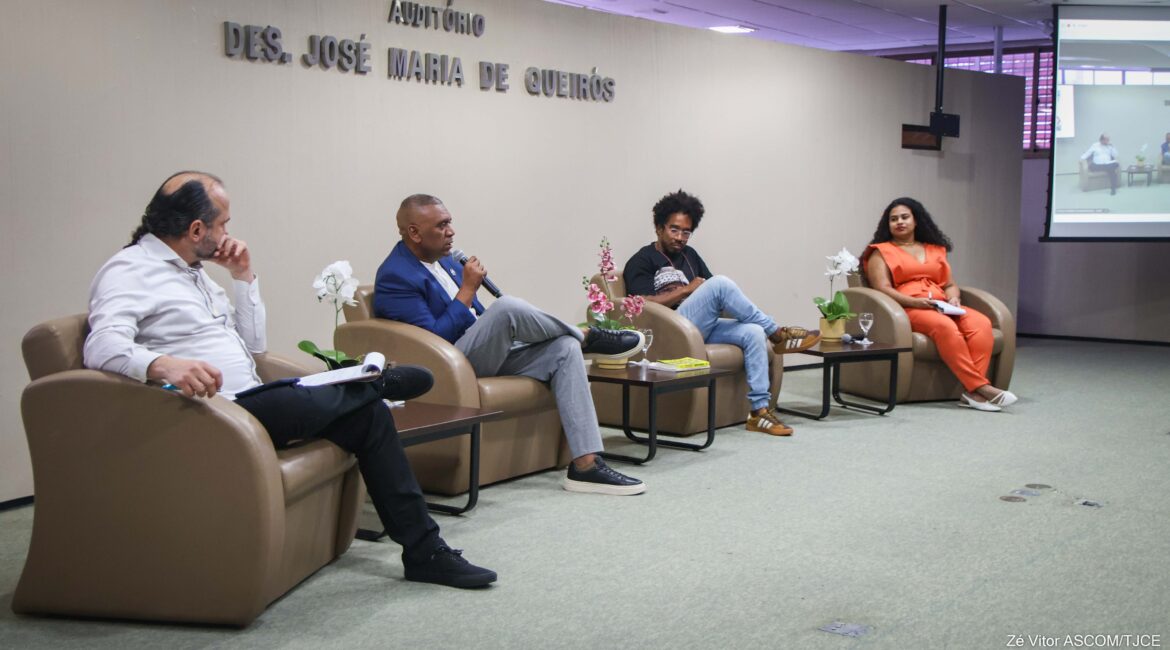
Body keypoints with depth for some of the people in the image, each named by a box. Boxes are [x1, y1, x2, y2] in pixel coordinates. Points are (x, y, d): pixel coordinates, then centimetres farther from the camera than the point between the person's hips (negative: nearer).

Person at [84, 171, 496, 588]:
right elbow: (102, 346, -26)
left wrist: (244, 277, 9)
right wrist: (161, 365, -46)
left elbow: (253, 344, 21)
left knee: (369, 413, -5)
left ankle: (425, 551, -3)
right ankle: (378, 381, 4)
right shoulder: (129, 272, -7)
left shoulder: (194, 271, 20)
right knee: (302, 401, -33)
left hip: (252, 402, 9)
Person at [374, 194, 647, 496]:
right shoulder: (394, 277, -13)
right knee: (507, 306, -31)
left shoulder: (445, 260, 14)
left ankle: (586, 465, -19)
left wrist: (507, 329, 8)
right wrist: (467, 289, -17)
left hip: (486, 354, 9)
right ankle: (587, 336, -4)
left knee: (564, 348, -11)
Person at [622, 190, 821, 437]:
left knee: (753, 333, -22)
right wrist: (687, 289, -6)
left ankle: (759, 410, -25)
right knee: (720, 283, -26)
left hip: (702, 327, 7)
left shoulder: (689, 255, 25)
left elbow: (714, 295, 23)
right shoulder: (641, 261, 4)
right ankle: (778, 334, -14)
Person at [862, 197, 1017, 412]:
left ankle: (972, 391, -36)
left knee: (981, 323, -27)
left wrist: (953, 300, -2)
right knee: (945, 327, -37)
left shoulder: (935, 250, 26)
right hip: (908, 309, -5)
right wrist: (915, 302, -18)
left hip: (942, 308, 5)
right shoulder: (881, 252, 11)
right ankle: (981, 387, -38)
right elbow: (882, 289, -3)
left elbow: (950, 284, 23)